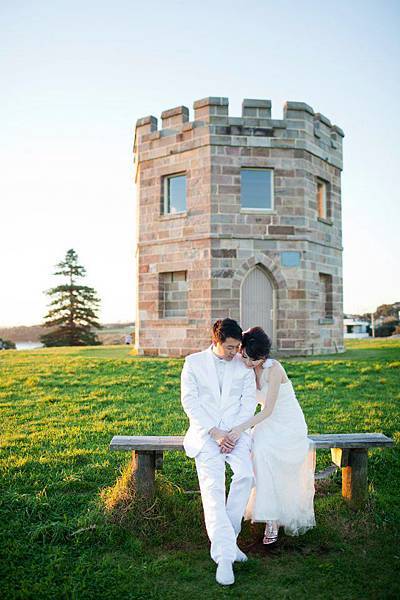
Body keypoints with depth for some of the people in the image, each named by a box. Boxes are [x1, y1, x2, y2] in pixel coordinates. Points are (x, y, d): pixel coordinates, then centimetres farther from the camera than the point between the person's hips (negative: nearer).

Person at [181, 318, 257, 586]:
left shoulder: (244, 364, 8)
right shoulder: (193, 362, 3)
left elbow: (249, 401, 4)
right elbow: (190, 402, -2)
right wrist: (214, 432, -13)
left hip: (236, 431, 2)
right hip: (205, 432, -1)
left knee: (245, 475, -24)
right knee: (213, 486, -21)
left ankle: (226, 538, -7)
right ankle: (224, 555, -20)